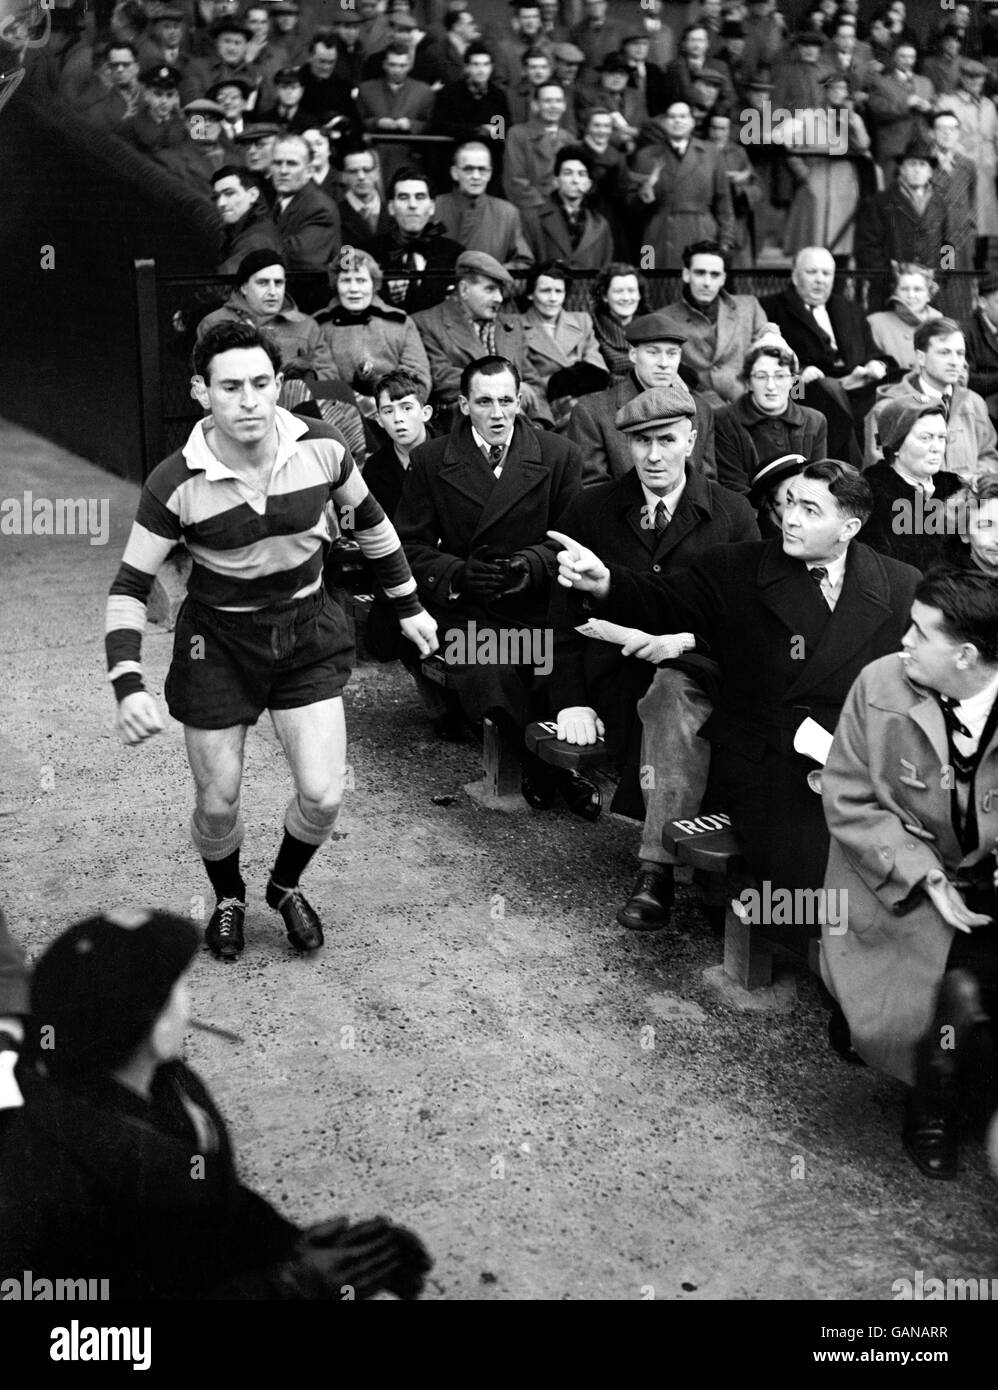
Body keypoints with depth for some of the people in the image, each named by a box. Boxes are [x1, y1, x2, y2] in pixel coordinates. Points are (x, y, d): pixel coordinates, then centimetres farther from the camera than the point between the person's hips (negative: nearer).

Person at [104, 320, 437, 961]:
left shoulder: (321, 448, -14)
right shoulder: (176, 484, -20)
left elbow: (369, 519, 6)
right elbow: (130, 587, -12)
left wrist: (410, 606, 14)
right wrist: (129, 685, -24)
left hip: (308, 632, 2)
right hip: (218, 642, -2)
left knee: (323, 795, -4)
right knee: (218, 806, 6)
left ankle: (286, 885, 30)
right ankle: (229, 896, 40)